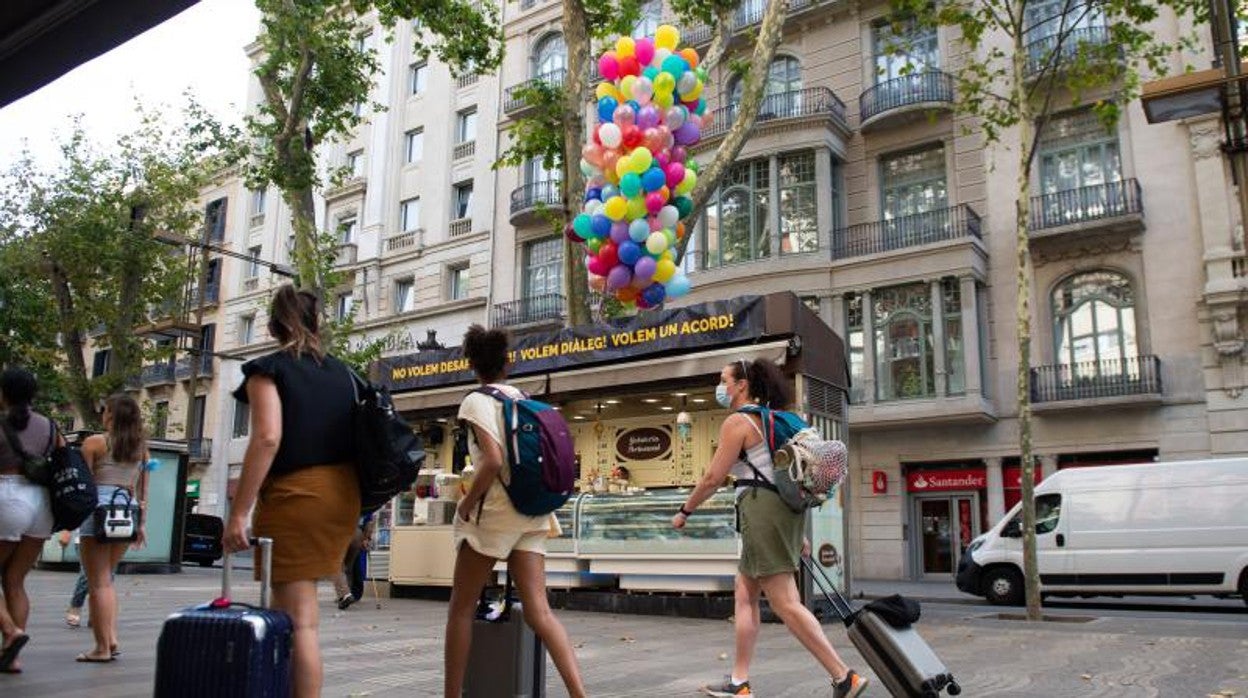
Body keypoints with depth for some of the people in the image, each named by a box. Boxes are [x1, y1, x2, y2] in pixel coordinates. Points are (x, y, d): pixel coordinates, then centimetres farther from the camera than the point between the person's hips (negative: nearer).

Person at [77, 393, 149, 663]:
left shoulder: (94, 443, -2)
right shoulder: (142, 448, 12)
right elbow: (143, 490, 12)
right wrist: (142, 523, 15)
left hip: (99, 509, -5)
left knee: (99, 583, 0)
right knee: (106, 579, 19)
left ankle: (102, 647, 2)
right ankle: (111, 638, 10)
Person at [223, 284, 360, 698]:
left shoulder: (267, 369, -3)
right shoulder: (342, 372, 12)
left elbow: (268, 438, -17)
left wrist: (239, 512, -16)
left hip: (294, 494, -6)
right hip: (343, 492, 6)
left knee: (300, 617, -2)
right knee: (298, 605, 23)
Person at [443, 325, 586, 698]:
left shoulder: (477, 401, -7)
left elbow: (493, 461, -20)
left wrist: (466, 504, -9)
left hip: (494, 512, -6)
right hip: (530, 513, 6)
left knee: (461, 608, 9)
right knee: (539, 611, -1)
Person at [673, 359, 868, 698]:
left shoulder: (737, 421, -8)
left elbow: (713, 478, -9)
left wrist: (684, 511, 5)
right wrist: (795, 532, 24)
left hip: (762, 510, -10)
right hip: (783, 507, 10)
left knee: (785, 603, -9)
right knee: (744, 595, 14)